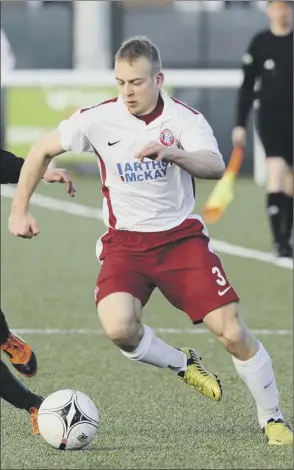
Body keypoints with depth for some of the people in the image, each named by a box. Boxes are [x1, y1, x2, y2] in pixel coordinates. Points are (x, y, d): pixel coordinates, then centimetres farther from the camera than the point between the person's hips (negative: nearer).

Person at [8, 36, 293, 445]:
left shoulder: (185, 119, -11)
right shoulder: (98, 119, -7)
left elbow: (215, 167, -29)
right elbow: (42, 152, 7)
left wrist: (172, 152, -47)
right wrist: (20, 210, 2)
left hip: (182, 237, -1)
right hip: (125, 242, 1)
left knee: (232, 332, -10)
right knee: (119, 327, -26)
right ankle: (183, 365, 6)